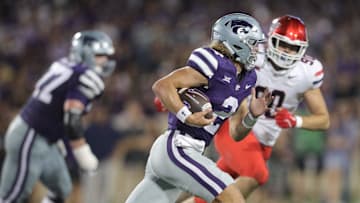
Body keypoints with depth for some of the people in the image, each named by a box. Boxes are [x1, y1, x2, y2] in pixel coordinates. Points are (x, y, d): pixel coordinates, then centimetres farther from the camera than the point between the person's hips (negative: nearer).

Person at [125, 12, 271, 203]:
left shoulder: (245, 79, 14)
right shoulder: (217, 66, -13)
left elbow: (236, 133, 17)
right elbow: (162, 86, -16)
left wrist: (252, 115, -1)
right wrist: (187, 117, -24)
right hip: (177, 149, -9)